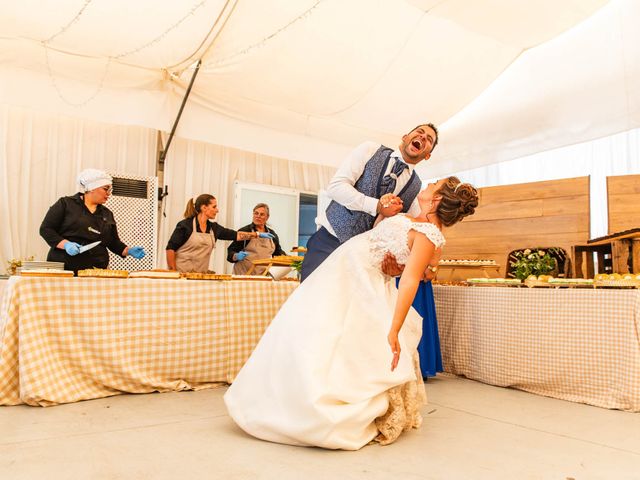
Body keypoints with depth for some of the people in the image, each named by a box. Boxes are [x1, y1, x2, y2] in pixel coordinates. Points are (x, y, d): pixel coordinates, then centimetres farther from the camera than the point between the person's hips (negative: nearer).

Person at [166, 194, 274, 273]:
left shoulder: (214, 227, 7)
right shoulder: (185, 225, -10)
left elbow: (235, 235, 11)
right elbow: (170, 248, -10)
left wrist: (258, 234, 9)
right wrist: (173, 272, -14)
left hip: (201, 275, 5)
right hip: (183, 274, -5)